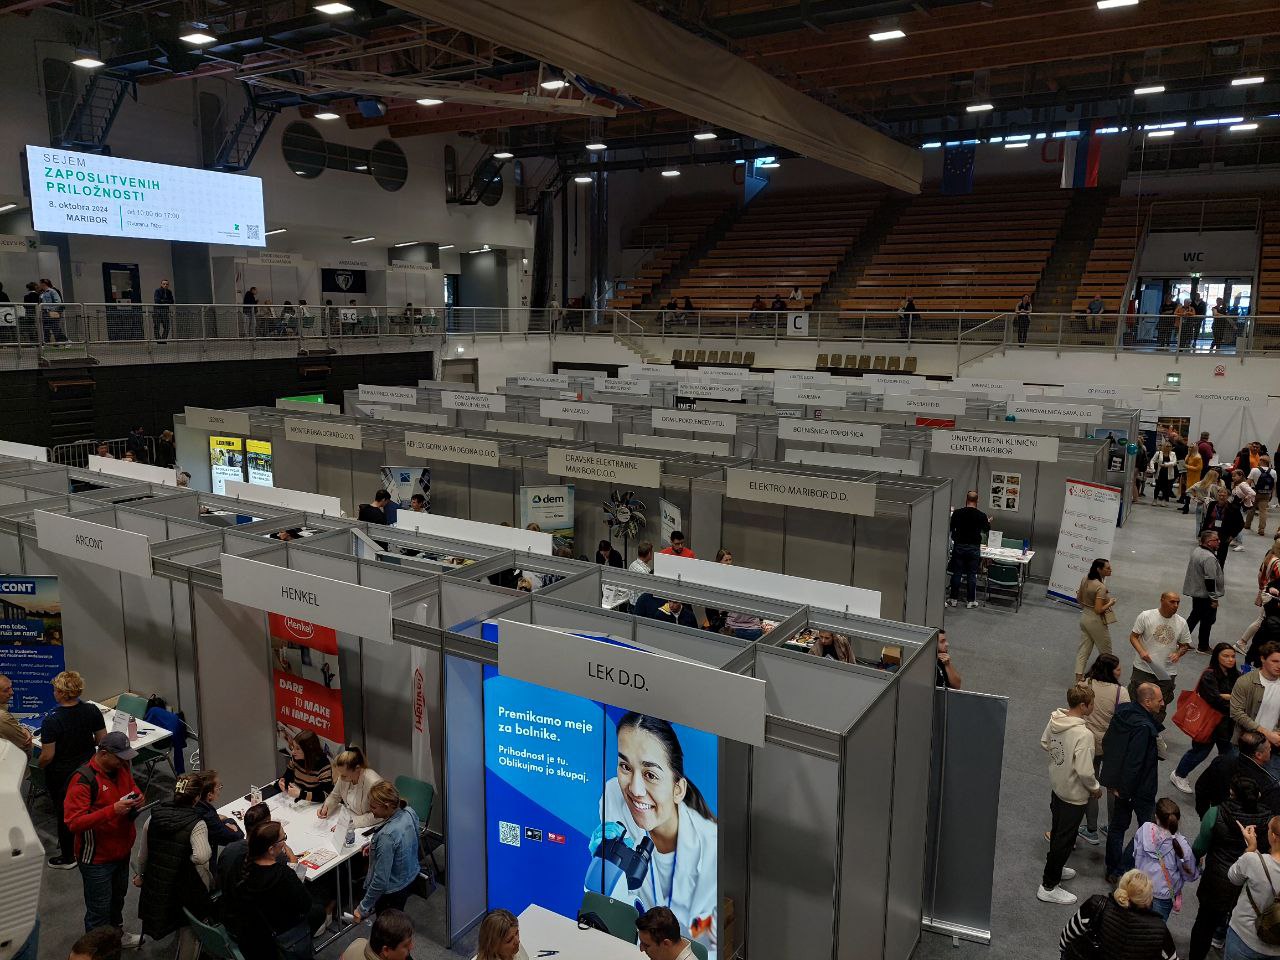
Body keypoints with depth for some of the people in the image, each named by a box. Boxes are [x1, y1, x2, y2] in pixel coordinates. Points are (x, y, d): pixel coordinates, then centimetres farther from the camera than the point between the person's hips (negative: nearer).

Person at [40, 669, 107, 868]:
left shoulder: (52, 720, -27)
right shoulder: (92, 710, -14)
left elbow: (47, 756, -21)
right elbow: (102, 740, -4)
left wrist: (40, 766, 0)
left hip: (60, 775, -4)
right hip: (87, 769, 4)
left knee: (64, 814, 14)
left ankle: (68, 857, 29)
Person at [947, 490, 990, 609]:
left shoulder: (957, 513, -7)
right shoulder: (981, 516, -8)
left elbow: (951, 528, 3)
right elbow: (987, 531, 8)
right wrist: (988, 523, 29)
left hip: (959, 546, 1)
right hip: (974, 548, 0)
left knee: (956, 573, 8)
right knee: (971, 575, 6)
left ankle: (954, 599, 13)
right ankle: (971, 601, 12)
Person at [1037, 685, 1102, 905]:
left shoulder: (1055, 719, -9)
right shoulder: (1083, 735, -32)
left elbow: (1045, 743, 7)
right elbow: (1085, 771, -28)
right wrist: (1095, 788, -10)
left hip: (1056, 785, 8)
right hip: (1074, 794, -8)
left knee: (1058, 830, 27)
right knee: (1065, 839, 7)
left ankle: (1055, 868, 47)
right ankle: (1048, 887, 18)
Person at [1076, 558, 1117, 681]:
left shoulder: (1086, 578, -3)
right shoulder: (1101, 587, -27)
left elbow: (1078, 598, 7)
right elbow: (1099, 610, -26)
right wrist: (1110, 603, -12)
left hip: (1084, 617, 8)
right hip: (1096, 622, -8)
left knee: (1083, 650, 15)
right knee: (1106, 652, 15)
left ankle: (1078, 678, 18)